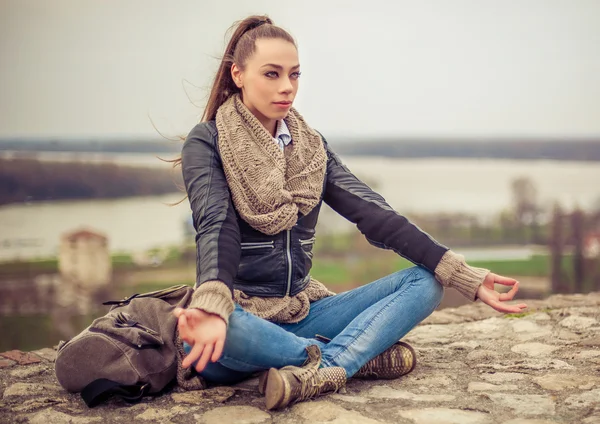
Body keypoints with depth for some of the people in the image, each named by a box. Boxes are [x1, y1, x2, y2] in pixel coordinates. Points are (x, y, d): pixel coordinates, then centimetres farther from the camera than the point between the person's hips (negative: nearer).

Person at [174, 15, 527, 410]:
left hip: (301, 311, 5)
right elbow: (216, 228, -22)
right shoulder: (207, 143, -5)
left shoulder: (311, 146, 9)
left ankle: (321, 370, -30)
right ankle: (355, 355, -20)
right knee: (206, 341, -40)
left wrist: (466, 276, -11)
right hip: (242, 316, -5)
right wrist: (212, 308, -44)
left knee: (424, 282, -9)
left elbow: (375, 215, -1)